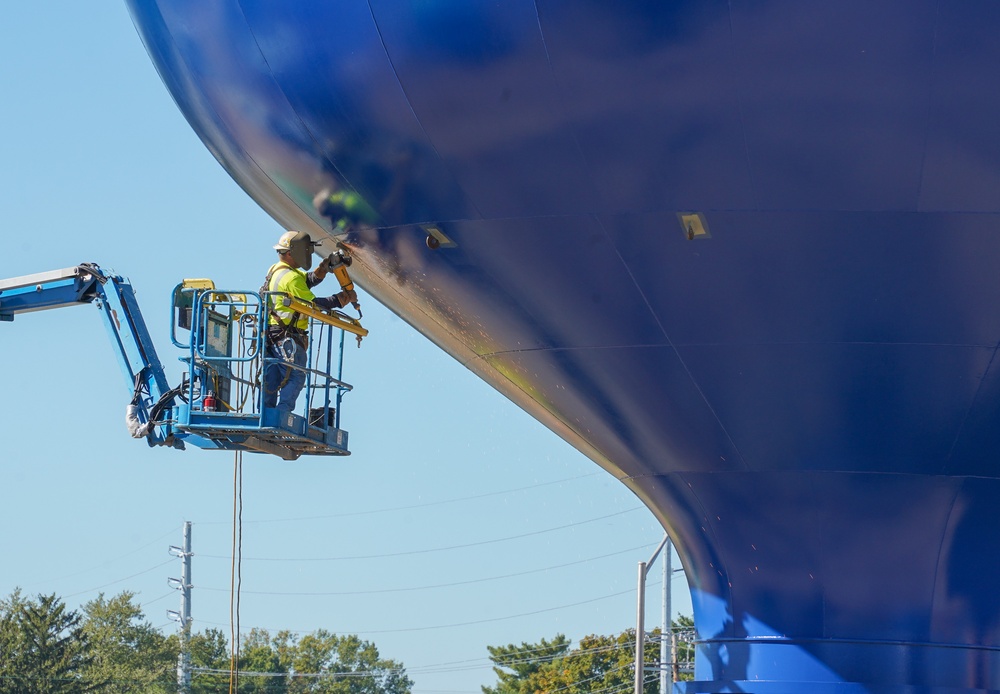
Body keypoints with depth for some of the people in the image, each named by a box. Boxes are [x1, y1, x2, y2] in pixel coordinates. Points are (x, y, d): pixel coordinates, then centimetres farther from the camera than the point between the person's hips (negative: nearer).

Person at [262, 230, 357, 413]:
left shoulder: (276, 270, 16)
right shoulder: (291, 277, -15)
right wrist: (340, 300, -10)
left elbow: (308, 280, 19)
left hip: (271, 334, 10)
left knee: (272, 380, 10)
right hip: (286, 337, -10)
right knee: (295, 377, -9)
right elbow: (312, 303, -17)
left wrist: (323, 269, -1)